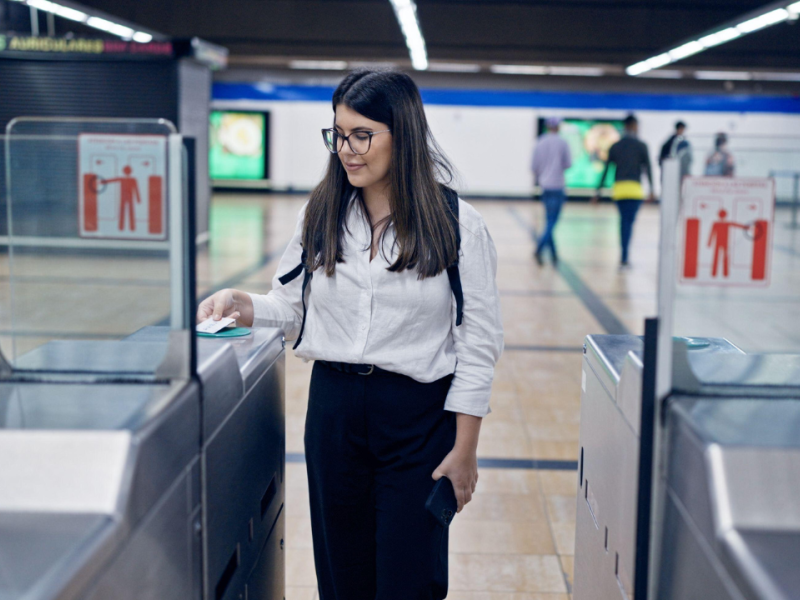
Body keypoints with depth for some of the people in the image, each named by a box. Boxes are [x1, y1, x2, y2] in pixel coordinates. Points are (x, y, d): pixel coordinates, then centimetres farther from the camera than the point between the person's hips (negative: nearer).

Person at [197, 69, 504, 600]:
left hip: (418, 420, -3)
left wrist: (464, 448, -8)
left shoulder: (458, 226, -7)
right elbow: (294, 307, 11)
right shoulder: (320, 216, 4)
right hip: (333, 410, 3)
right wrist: (242, 305, -10)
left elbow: (478, 344, -6)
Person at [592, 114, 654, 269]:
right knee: (629, 222, -4)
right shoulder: (641, 146, 2)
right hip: (634, 189, -3)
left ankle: (624, 257, 17)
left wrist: (598, 191, 9)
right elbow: (648, 169, 0)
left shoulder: (615, 147, 10)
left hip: (618, 188, 3)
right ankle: (624, 259, -12)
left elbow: (606, 170, 8)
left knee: (624, 221, 15)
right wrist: (651, 191, 3)